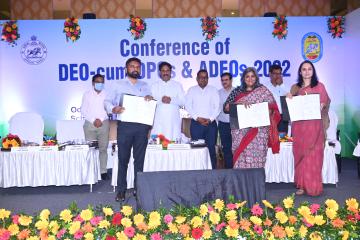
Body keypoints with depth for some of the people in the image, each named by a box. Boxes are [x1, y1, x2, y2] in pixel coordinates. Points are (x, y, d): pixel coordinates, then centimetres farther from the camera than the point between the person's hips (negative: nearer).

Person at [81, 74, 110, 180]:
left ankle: (103, 171, 2)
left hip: (103, 123, 0)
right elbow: (83, 111, 6)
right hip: (90, 124, 0)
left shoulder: (106, 94, 10)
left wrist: (101, 119, -9)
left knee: (103, 148, -1)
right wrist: (93, 120, -7)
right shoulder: (87, 94, 9)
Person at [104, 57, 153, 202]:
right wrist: (113, 109, -16)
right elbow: (107, 101, 6)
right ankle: (121, 190, 8)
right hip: (125, 125, -2)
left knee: (139, 158, 6)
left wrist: (151, 98, -4)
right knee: (123, 158, 0)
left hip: (141, 126, 2)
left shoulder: (145, 86, 18)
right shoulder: (119, 85, 11)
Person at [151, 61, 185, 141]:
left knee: (174, 140, -7)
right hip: (159, 119, 0)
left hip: (174, 119, 0)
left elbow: (182, 101, 6)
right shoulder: (155, 85, 14)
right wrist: (160, 100, -14)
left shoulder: (177, 85, 15)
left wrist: (171, 100, -10)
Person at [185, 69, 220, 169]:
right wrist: (198, 118, -9)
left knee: (211, 148, 0)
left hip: (211, 123, 1)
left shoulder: (213, 90, 11)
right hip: (196, 123, 0)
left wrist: (210, 119, -8)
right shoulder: (191, 90, 10)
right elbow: (188, 106, 2)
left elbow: (217, 106, 5)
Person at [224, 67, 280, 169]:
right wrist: (240, 103, -15)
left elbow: (272, 107, 5)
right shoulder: (237, 91, 12)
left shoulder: (263, 90, 10)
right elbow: (226, 107, 1)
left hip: (258, 131, -1)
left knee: (256, 157, -6)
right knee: (241, 156, -5)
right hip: (240, 132, 1)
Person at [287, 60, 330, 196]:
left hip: (314, 126, -2)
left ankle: (313, 186, 8)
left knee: (313, 155, -1)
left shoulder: (319, 86, 7)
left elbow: (326, 103, 9)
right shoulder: (295, 88, 11)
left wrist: (321, 107, -13)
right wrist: (289, 98, -11)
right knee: (300, 154, 3)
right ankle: (302, 185, 10)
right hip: (299, 126, 2)